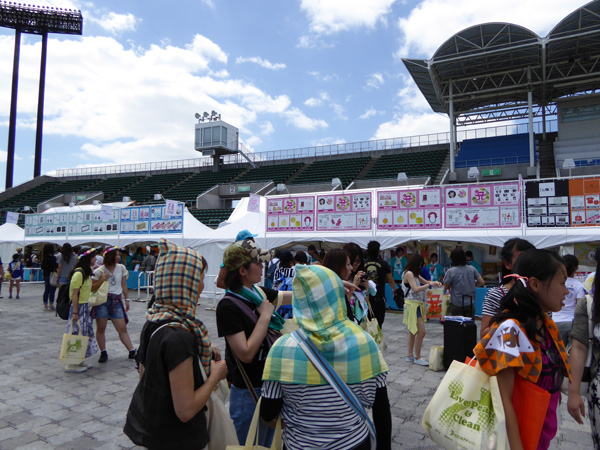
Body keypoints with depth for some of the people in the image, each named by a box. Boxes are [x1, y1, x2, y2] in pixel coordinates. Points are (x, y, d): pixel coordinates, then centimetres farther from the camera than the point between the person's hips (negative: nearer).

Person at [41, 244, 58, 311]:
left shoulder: (44, 258, 7)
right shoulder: (53, 258, -15)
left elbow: (42, 268, 14)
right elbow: (55, 267, -18)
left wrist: (43, 274, 23)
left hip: (46, 276, 7)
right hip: (51, 276, -7)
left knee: (46, 291, 12)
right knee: (52, 291, -1)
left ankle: (45, 305, 17)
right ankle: (51, 305, 2)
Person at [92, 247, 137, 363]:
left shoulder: (121, 268, 8)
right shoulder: (99, 271, -1)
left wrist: (127, 299, 13)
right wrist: (102, 280, -13)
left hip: (116, 300, 2)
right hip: (102, 300, -2)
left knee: (122, 328, -1)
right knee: (101, 328, 2)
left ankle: (132, 351, 1)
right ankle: (103, 353, 17)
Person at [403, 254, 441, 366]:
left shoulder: (415, 274, 15)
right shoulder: (409, 274, -14)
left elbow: (425, 281, 24)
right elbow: (416, 289, -20)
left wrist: (434, 282, 4)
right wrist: (429, 285, -16)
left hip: (417, 304, 11)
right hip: (412, 305, -10)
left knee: (413, 331, 15)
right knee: (421, 331, -10)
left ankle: (410, 355, 22)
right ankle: (417, 357, 0)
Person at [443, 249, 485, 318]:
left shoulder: (450, 271, -13)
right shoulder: (472, 269, -1)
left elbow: (445, 287, -5)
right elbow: (482, 282, 3)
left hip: (456, 305, -3)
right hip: (470, 303, 3)